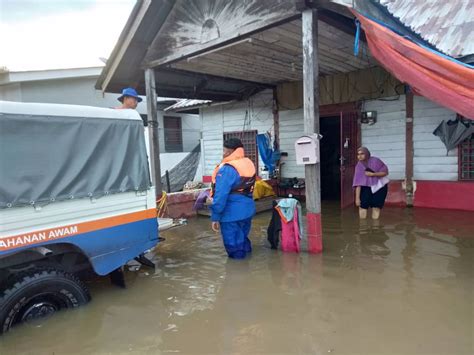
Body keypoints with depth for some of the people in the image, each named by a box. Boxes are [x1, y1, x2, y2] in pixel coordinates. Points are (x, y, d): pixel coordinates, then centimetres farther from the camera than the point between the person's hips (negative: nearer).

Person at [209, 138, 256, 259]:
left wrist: (215, 217, -18)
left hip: (232, 214, -8)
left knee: (234, 245, 7)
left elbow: (221, 195, -23)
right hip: (248, 210, 8)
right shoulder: (249, 164, 4)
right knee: (243, 239, 24)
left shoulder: (227, 169, -22)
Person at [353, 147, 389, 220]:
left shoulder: (375, 161, -18)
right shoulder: (359, 166, -13)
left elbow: (385, 172, -12)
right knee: (362, 206, -9)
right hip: (366, 187, 2)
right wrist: (357, 198, -18)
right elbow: (358, 183, -15)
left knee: (376, 207, -4)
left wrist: (373, 174, -27)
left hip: (379, 186, -1)